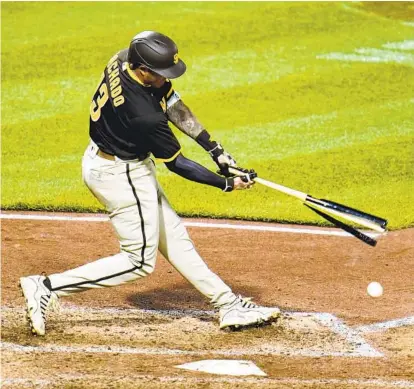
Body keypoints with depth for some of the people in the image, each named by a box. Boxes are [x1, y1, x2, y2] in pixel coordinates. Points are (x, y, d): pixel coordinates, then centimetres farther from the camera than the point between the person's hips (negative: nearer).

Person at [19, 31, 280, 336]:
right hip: (120, 176, -10)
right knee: (140, 262, 2)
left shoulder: (122, 60, -12)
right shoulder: (145, 115, -35)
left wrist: (216, 150, -4)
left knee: (174, 238, 15)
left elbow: (173, 104, -2)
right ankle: (48, 288, 0)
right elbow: (176, 163, -20)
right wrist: (226, 184, -12)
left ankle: (228, 304, 24)